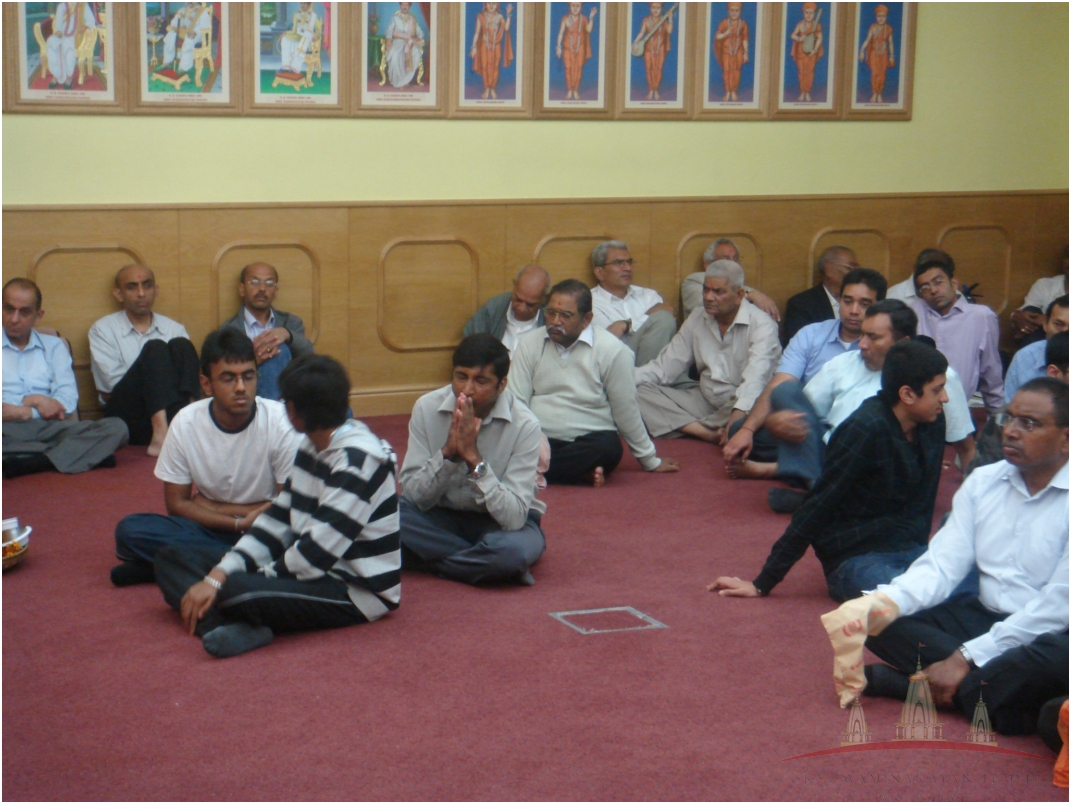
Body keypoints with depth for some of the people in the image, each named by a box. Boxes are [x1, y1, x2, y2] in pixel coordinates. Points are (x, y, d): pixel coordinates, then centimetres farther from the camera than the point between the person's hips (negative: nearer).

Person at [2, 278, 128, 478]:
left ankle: (37, 462, -38)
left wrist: (18, 409, -5)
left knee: (116, 428, -23)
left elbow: (68, 401, 7)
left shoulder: (53, 345, 24)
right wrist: (33, 402, -3)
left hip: (51, 428, 4)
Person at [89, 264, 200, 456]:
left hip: (172, 411, 2)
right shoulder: (103, 329, 10)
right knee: (156, 348, -23)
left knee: (181, 345, -19)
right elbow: (111, 383, -2)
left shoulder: (174, 329, 17)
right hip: (127, 416, -2)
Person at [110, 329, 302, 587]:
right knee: (130, 530, -22)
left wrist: (212, 507, -11)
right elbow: (177, 505, -3)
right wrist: (238, 522, -16)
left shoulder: (281, 422, -16)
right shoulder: (186, 423, -10)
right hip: (212, 529, 2)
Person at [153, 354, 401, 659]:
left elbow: (318, 551, -23)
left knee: (236, 589, -39)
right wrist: (216, 575, -8)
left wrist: (221, 583, -13)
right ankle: (225, 626, -24)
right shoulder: (312, 447, 10)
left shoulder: (358, 460, -20)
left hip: (356, 591, -11)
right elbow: (276, 522, 7)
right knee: (174, 558, 2)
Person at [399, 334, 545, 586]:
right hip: (440, 514, 3)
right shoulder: (427, 408, -13)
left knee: (514, 549, -38)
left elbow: (514, 517, -26)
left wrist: (473, 456, -34)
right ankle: (481, 563, -14)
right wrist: (448, 452, -30)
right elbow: (414, 496, -14)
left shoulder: (524, 425, -20)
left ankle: (433, 562, -11)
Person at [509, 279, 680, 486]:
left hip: (590, 439, -1)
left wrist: (650, 462, 9)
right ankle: (581, 471, -25)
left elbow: (626, 411, 2)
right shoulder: (530, 343, 3)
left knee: (608, 447, -36)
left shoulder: (611, 350, -6)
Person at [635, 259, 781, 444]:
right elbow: (665, 366, 8)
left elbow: (756, 376, -29)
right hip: (704, 399, 6)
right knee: (639, 392, -13)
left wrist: (738, 414, -47)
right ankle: (709, 433, -28)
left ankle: (687, 426, -21)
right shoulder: (697, 319, 8)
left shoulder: (761, 324, -12)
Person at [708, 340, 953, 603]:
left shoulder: (933, 424, 4)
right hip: (856, 560, -7)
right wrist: (762, 585, -12)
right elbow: (817, 508, -15)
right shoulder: (865, 430, -18)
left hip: (910, 551, 7)